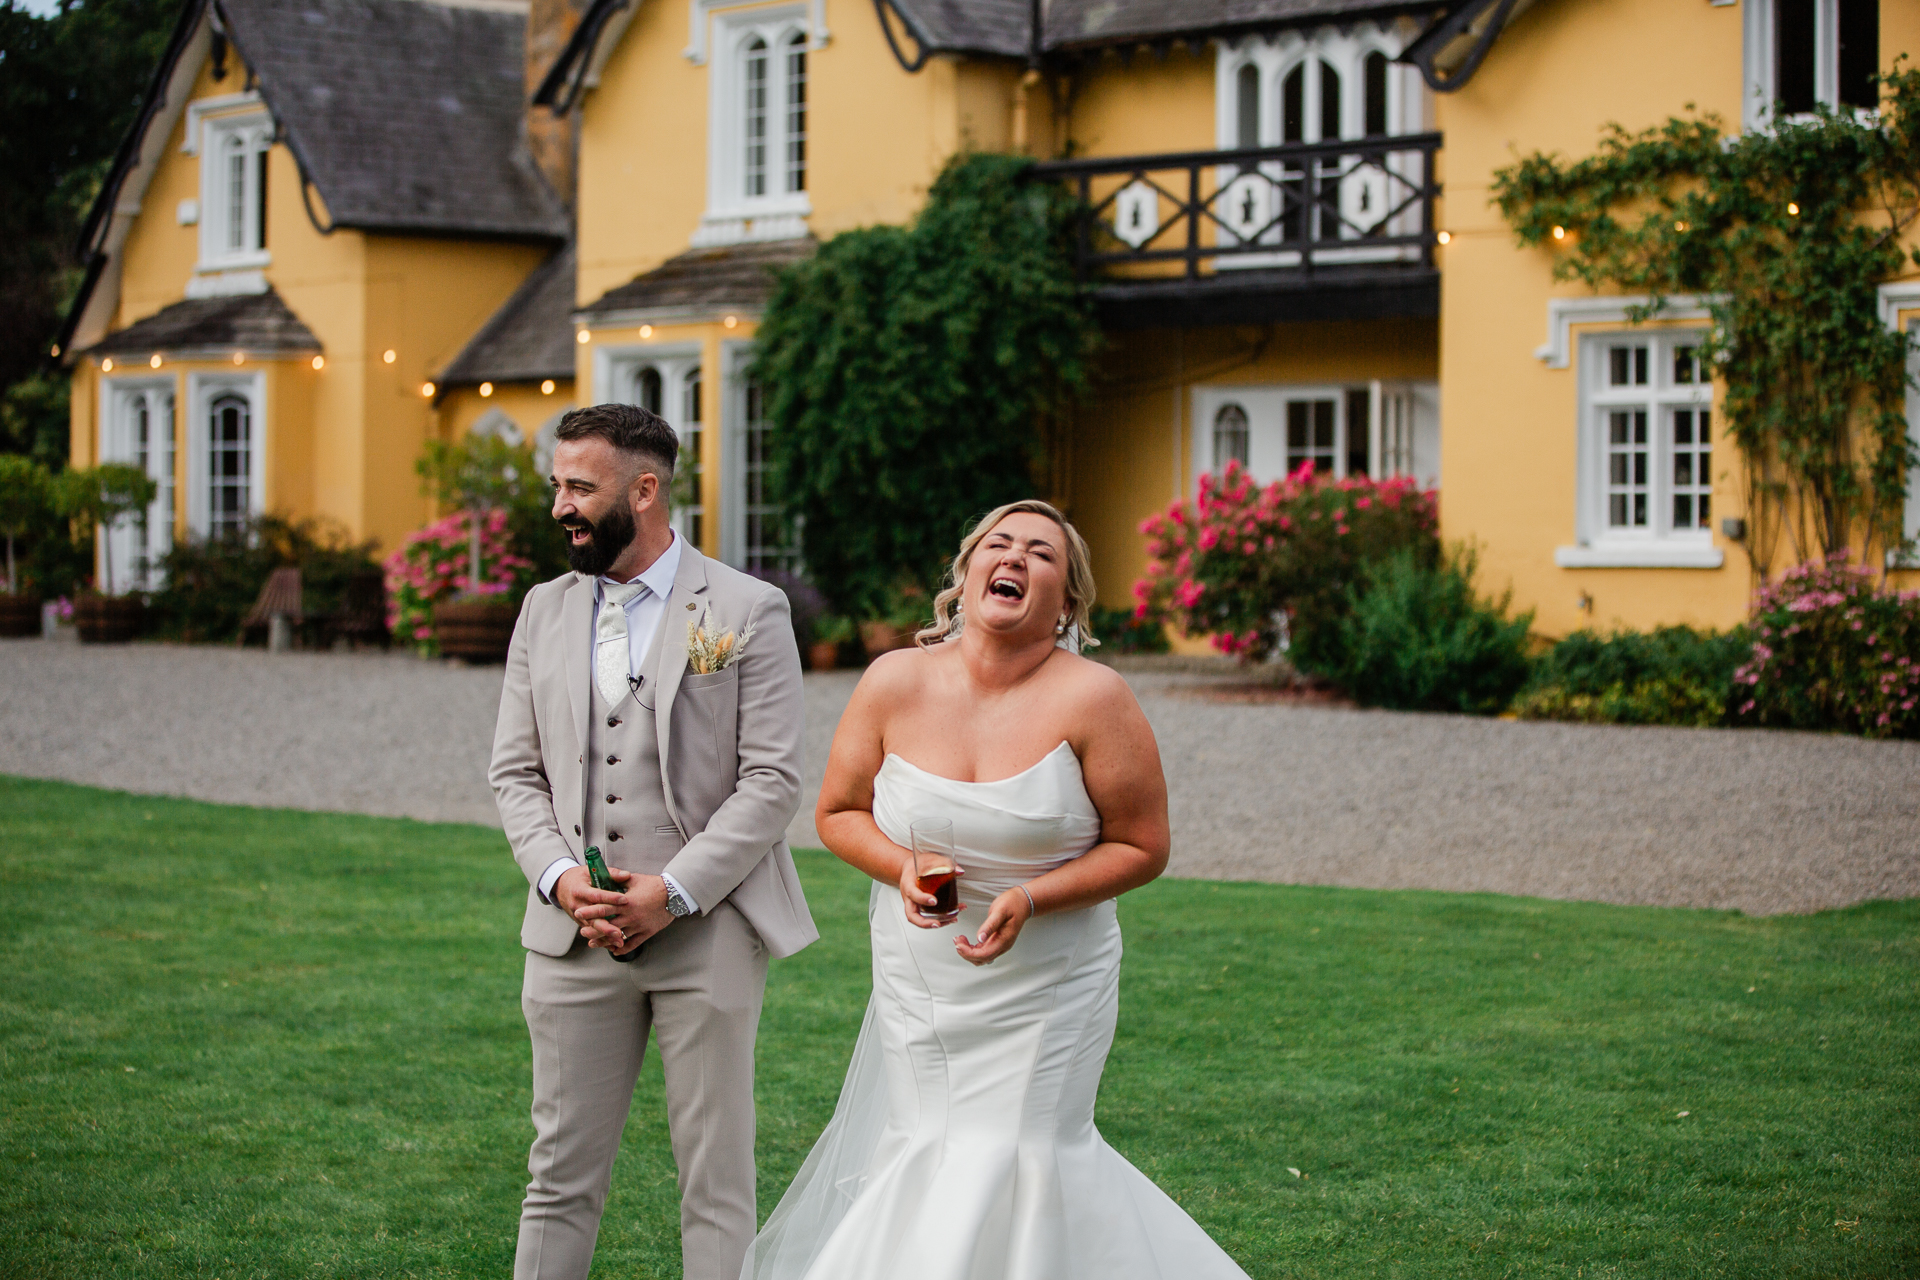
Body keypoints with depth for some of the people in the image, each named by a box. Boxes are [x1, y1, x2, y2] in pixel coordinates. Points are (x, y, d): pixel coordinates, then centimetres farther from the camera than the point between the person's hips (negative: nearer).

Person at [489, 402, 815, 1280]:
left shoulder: (748, 611, -3)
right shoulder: (544, 611, 11)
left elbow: (771, 780, -7)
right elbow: (515, 772, 12)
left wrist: (674, 892, -15)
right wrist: (558, 876, -6)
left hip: (705, 934, -4)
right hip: (574, 935, 4)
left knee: (715, 1177, 3)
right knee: (562, 1171, 7)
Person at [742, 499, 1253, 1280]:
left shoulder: (1093, 699, -13)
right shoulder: (896, 683, -5)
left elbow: (1142, 848, -7)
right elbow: (838, 813, 6)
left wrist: (1030, 899, -21)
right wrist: (901, 868, -15)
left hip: (1045, 993, -3)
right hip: (918, 994, 3)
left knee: (1018, 1162, -5)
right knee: (917, 1152, 7)